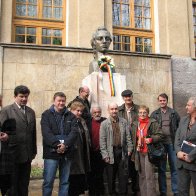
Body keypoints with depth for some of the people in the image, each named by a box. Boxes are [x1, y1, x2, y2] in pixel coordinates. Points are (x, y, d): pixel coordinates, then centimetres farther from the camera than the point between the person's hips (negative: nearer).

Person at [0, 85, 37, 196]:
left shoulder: (31, 112, 12)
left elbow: (33, 132, 12)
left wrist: (34, 150, 11)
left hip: (27, 155, 5)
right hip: (13, 154, -4)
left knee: (24, 184, 13)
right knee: (12, 184, 8)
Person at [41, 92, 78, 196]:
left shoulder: (71, 116, 10)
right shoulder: (46, 115, 3)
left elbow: (74, 132, -2)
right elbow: (46, 133, -9)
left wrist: (65, 144, -17)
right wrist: (57, 145, -19)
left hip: (67, 153, 3)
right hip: (51, 152, -2)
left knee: (65, 181, 10)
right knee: (48, 181, 1)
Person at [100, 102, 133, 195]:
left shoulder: (124, 122, 6)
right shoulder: (104, 123, -2)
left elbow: (128, 136, 7)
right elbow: (102, 140, -5)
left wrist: (129, 148, 1)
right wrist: (105, 155, -9)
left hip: (122, 152, 2)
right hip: (111, 153, -2)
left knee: (123, 176, 6)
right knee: (111, 176, 10)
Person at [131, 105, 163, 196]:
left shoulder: (153, 123, -4)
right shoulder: (134, 124, 11)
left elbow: (159, 135, -4)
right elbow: (132, 138, 19)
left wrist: (151, 139, -22)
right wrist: (133, 152, 16)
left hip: (149, 152, -5)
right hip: (138, 153, 5)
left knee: (149, 175, -6)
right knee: (141, 175, 11)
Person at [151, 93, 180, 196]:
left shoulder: (174, 113, 4)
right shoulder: (154, 114, 3)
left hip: (172, 143, 0)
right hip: (160, 144, 0)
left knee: (174, 168, 5)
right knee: (161, 169, 8)